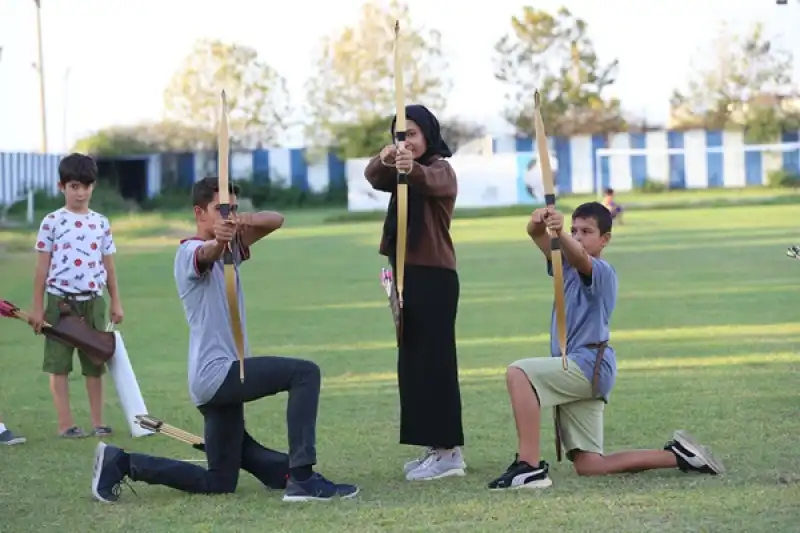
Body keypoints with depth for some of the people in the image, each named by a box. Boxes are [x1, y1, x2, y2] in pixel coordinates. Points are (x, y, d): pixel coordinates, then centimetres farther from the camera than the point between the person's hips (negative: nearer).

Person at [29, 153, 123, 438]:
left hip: (93, 301, 3)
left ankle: (98, 422, 13)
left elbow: (109, 265, 11)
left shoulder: (101, 223, 7)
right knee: (59, 364, 0)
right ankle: (65, 423, 4)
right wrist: (37, 307, -2)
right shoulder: (52, 222, -2)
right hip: (60, 301, -3)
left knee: (95, 363, 7)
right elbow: (42, 267, 0)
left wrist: (115, 302, 9)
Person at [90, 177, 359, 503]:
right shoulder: (190, 252, -9)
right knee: (305, 373, -21)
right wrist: (217, 240, -59)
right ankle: (302, 478, -25)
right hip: (217, 372, -10)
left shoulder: (229, 249, 17)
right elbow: (207, 254, -34)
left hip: (223, 377, 10)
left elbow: (276, 220, 8)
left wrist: (247, 219, -15)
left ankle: (121, 463, 18)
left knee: (219, 483, 14)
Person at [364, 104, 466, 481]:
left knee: (435, 361, -10)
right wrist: (385, 160, -31)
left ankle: (449, 451, -9)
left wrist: (413, 169, -56)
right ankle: (436, 447, 15)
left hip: (434, 277, -9)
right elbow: (373, 177, -7)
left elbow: (430, 182, -33)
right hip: (407, 275, 9)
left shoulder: (441, 170, -7)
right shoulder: (400, 173, 15)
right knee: (413, 362, 10)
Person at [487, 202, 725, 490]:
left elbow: (580, 258, -31)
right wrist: (539, 222, -26)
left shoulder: (602, 272, -6)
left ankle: (529, 467, -32)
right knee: (588, 467, 8)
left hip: (589, 366, -9)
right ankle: (677, 455, 17)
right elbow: (536, 235, -2)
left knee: (518, 373, -26)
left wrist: (560, 233, -52)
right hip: (579, 373, 9)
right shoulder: (565, 265, 15)